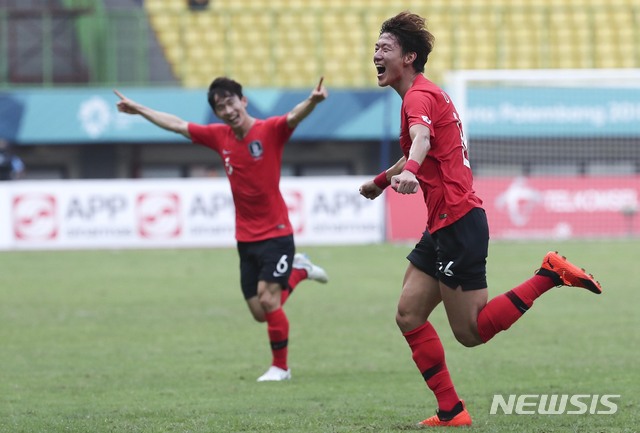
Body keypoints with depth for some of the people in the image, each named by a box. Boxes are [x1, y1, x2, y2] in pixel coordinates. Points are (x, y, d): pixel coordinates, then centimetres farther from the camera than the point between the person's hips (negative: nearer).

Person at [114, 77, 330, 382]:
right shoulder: (219, 137, 6)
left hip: (276, 234, -6)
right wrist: (140, 110, 26)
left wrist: (312, 101, -52)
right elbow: (176, 124, 18)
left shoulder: (270, 130, -10)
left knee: (268, 300, -14)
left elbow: (295, 116, -31)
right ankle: (298, 270, 34)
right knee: (260, 313, 8)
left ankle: (280, 367, 3)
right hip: (246, 239, 6)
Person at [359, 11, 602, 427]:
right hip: (444, 225, 10)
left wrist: (409, 170, -57)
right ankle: (451, 412, 5)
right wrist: (381, 180, 49)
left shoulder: (420, 95, -13)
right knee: (409, 315, 5)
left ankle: (550, 275, -1)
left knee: (471, 331, -7)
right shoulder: (425, 94, 18)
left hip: (457, 223, -10)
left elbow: (422, 139, -37)